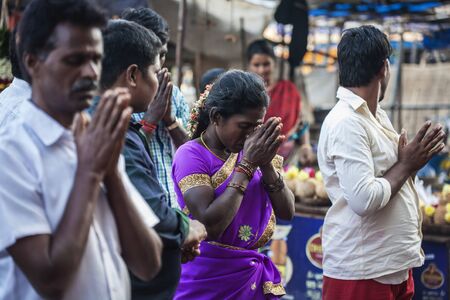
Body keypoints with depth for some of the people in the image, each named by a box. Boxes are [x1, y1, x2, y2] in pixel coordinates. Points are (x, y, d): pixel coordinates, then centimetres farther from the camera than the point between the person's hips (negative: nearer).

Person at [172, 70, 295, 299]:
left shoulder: (250, 151, 3)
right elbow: (209, 226, -24)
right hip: (208, 280, -5)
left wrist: (266, 164, -14)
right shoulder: (191, 155, -14)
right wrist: (247, 165, -20)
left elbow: (287, 212, 0)